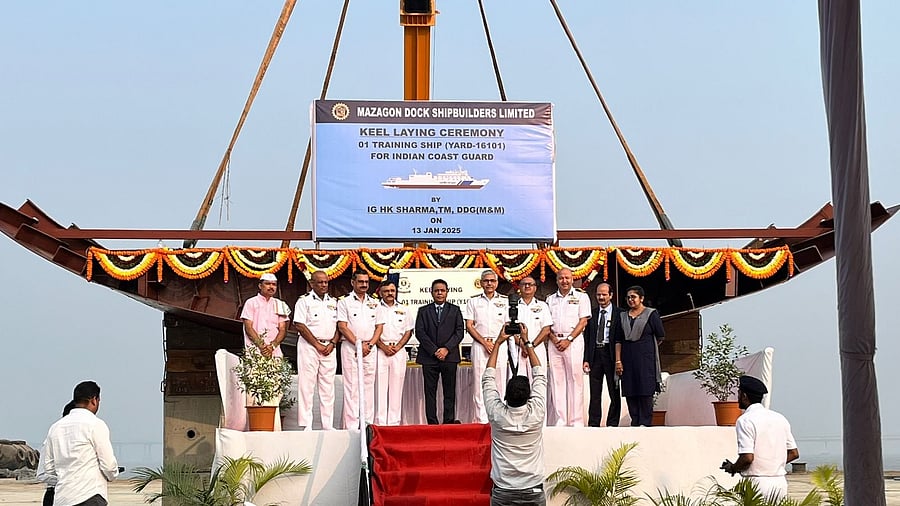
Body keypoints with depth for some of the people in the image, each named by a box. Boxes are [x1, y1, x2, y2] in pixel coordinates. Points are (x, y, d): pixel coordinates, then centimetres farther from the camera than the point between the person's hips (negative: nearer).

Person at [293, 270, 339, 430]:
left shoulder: (334, 302, 15)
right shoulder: (304, 301, -1)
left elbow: (339, 325, 13)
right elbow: (300, 326, -9)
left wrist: (332, 343, -4)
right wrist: (317, 345, -11)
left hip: (329, 348, 5)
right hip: (309, 346, -5)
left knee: (328, 387, 5)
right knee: (306, 385, -6)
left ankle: (328, 425, 8)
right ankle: (306, 425, -4)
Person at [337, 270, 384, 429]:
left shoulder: (374, 303, 14)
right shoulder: (344, 302, 1)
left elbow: (379, 327, 11)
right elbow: (342, 327, -6)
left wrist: (370, 344, -4)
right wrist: (359, 344, -12)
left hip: (370, 349, 4)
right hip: (350, 348, -4)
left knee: (368, 385, 4)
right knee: (351, 386, -6)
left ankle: (368, 422, 7)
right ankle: (351, 425, -6)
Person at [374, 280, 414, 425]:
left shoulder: (404, 309, 12)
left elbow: (408, 331, 11)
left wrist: (397, 347, -3)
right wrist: (384, 347, -9)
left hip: (399, 351, 2)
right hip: (380, 351, -2)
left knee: (396, 387, 1)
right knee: (380, 386, -5)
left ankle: (394, 422, 4)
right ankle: (380, 422, -4)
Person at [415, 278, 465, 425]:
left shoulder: (455, 310, 12)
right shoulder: (423, 311, 12)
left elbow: (459, 332, 4)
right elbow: (420, 332, 2)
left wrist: (446, 348, -10)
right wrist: (434, 350, -8)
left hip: (449, 356, 0)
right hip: (429, 357, 0)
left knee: (449, 392, -1)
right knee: (430, 391, -1)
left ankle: (449, 421, 0)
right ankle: (432, 423, 0)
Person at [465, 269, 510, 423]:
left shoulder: (505, 300, 10)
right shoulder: (473, 301, 8)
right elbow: (469, 326, 3)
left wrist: (496, 343, -5)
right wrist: (485, 342, -8)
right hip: (479, 345, -1)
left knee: (500, 382, -2)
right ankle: (482, 420, -2)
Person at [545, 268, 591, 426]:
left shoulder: (581, 297, 7)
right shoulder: (550, 299, 17)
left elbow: (583, 321, -2)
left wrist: (568, 339, -11)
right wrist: (554, 340, -5)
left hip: (573, 341, -4)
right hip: (554, 342, 4)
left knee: (575, 380, -6)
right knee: (557, 381, 1)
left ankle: (576, 421, -6)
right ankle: (560, 420, 2)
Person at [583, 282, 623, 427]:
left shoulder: (619, 314, 1)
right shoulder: (592, 314, 10)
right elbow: (587, 338, 10)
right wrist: (586, 359, 2)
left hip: (611, 354, -3)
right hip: (595, 355, 3)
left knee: (614, 392, 3)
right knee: (594, 393, 6)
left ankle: (612, 423, 10)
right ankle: (593, 423, 9)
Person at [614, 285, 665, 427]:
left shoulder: (651, 314, 1)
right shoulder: (623, 316, 13)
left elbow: (661, 336, 2)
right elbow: (618, 340, 8)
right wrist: (618, 360, -1)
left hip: (645, 358, -4)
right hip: (628, 359, 4)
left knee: (645, 391, -6)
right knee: (630, 391, 2)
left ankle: (645, 422, -3)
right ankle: (635, 422, 7)